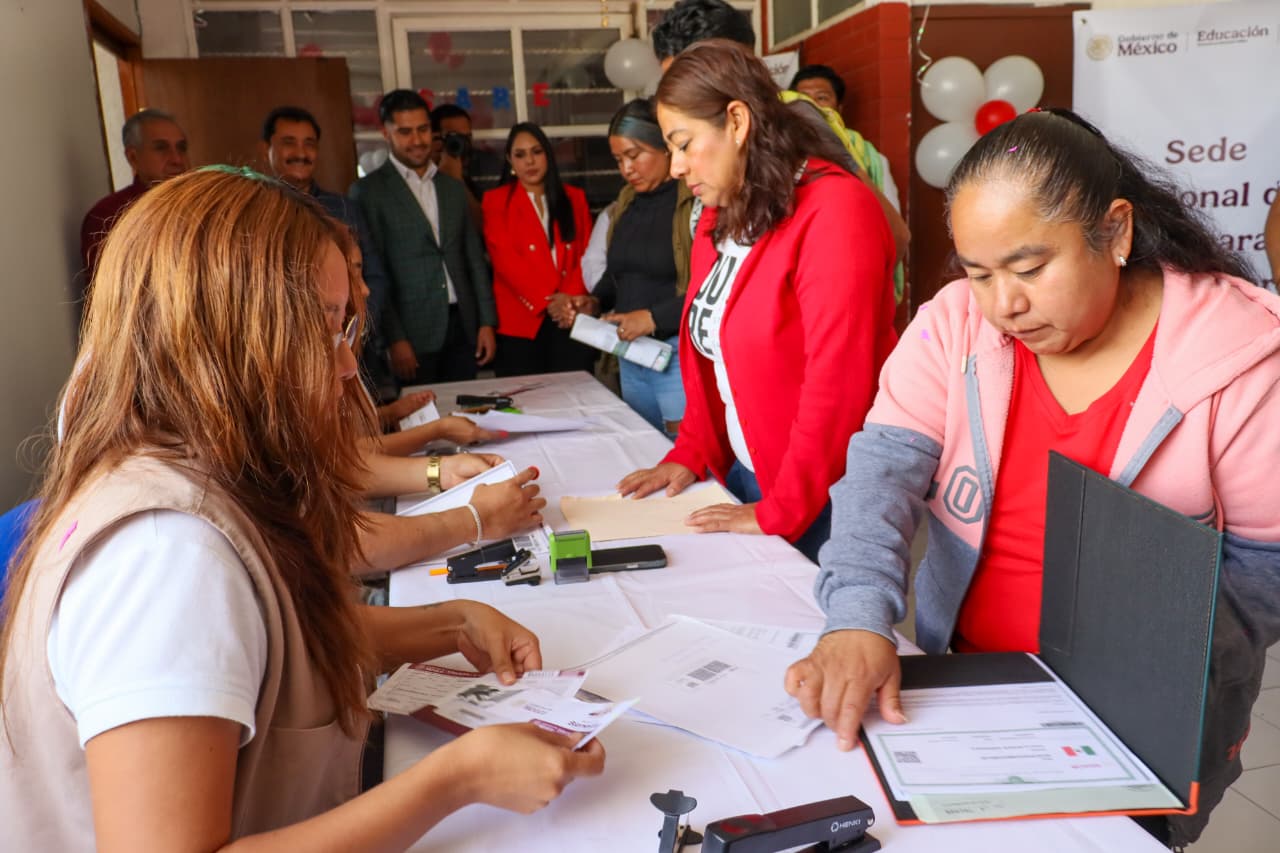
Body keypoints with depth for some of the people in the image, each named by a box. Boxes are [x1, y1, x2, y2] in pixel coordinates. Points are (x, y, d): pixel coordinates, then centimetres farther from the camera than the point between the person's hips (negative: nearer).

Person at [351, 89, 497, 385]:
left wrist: (486, 322, 7)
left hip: (462, 329, 4)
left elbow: (475, 258, 14)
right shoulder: (368, 191, -2)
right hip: (413, 336, -4)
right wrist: (394, 339, -12)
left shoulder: (453, 187, 14)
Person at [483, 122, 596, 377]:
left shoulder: (574, 198, 17)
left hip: (572, 317, 2)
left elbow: (587, 253, 8)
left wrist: (572, 296, -11)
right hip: (521, 322, -2)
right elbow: (505, 258, -4)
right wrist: (546, 300, -15)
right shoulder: (496, 200, 8)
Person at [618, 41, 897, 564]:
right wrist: (692, 453, 4)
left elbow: (836, 382, -23)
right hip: (746, 476, 7)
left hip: (824, 498, -7)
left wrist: (781, 512, -19)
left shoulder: (834, 212, -19)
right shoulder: (718, 220, 8)